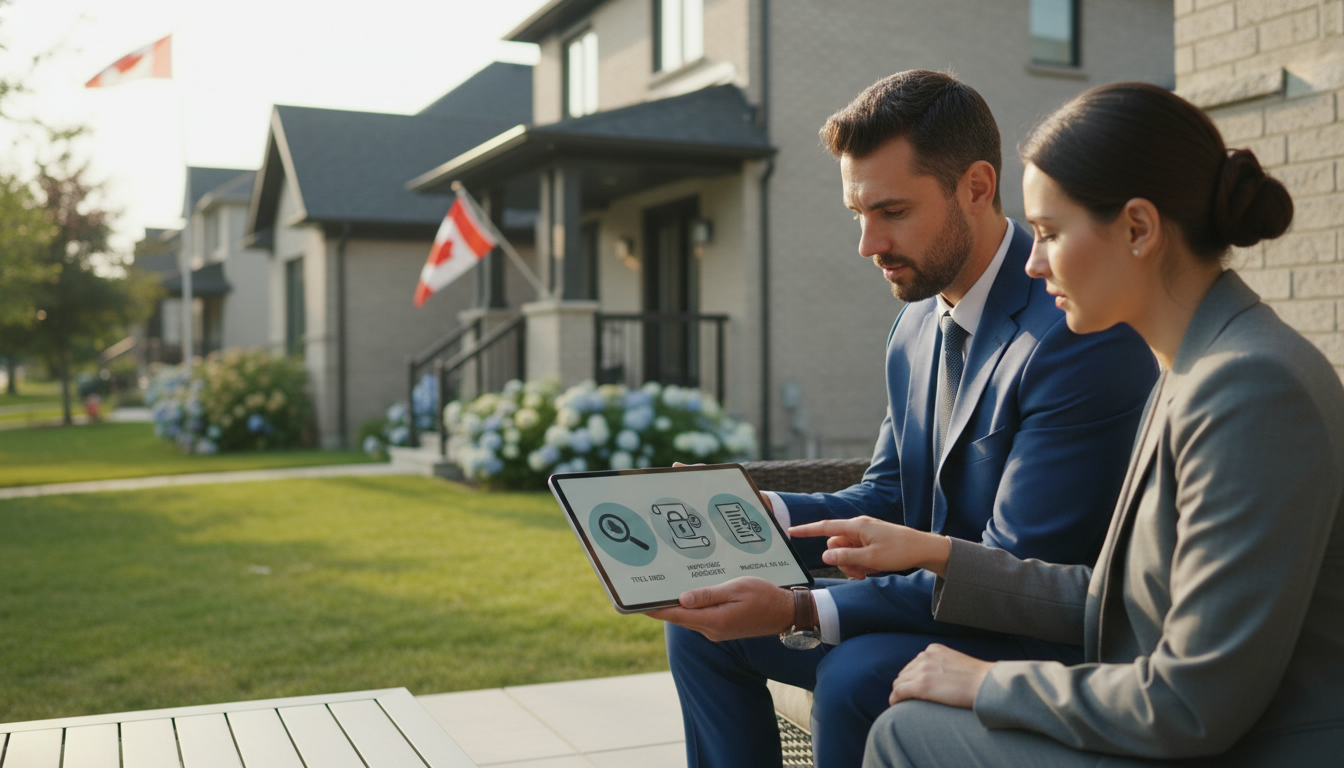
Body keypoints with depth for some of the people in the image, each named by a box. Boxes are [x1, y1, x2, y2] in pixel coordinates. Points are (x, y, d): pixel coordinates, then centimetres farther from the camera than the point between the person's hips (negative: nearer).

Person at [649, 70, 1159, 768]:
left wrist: (800, 614, -30)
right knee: (700, 627, 4)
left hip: (1049, 634, -8)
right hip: (937, 601, 8)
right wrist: (759, 512, -7)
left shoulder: (1081, 335, -24)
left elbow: (1013, 575, -25)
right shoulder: (916, 324, 5)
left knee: (854, 675, -34)